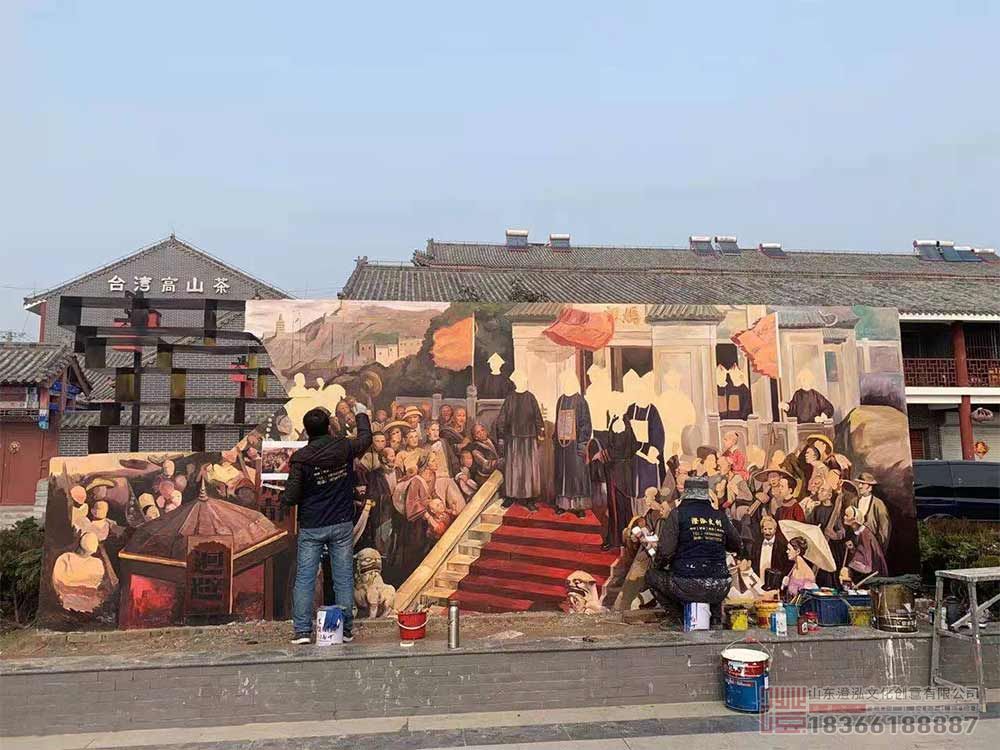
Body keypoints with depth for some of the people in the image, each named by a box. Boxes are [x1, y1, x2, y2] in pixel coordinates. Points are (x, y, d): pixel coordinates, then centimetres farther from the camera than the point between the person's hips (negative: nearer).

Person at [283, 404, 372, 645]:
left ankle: (302, 631, 8)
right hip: (342, 525, 2)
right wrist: (361, 414, 34)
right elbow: (365, 438, 18)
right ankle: (346, 631, 13)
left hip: (311, 527, -2)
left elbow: (290, 498, -11)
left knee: (304, 579, 7)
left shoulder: (301, 458, -12)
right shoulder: (344, 448, -5)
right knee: (344, 579, 7)